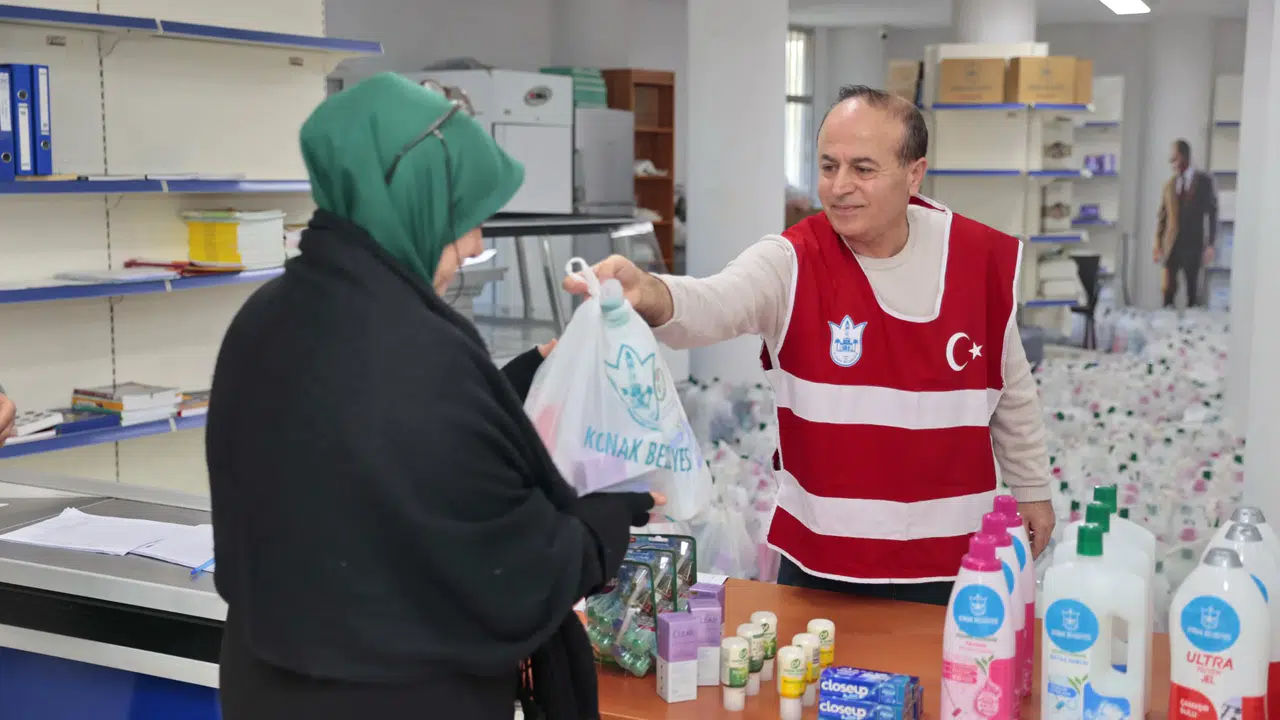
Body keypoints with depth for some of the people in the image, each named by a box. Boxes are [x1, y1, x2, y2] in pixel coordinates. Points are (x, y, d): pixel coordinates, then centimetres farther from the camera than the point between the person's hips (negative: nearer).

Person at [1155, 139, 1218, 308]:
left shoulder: (1204, 180, 1)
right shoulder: (1170, 184, 9)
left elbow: (1212, 213, 0)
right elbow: (1162, 217, 10)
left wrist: (1210, 245, -7)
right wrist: (1158, 246, 4)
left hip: (1193, 244, -2)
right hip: (1171, 244, 2)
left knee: (1193, 290, 4)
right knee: (1169, 289, 0)